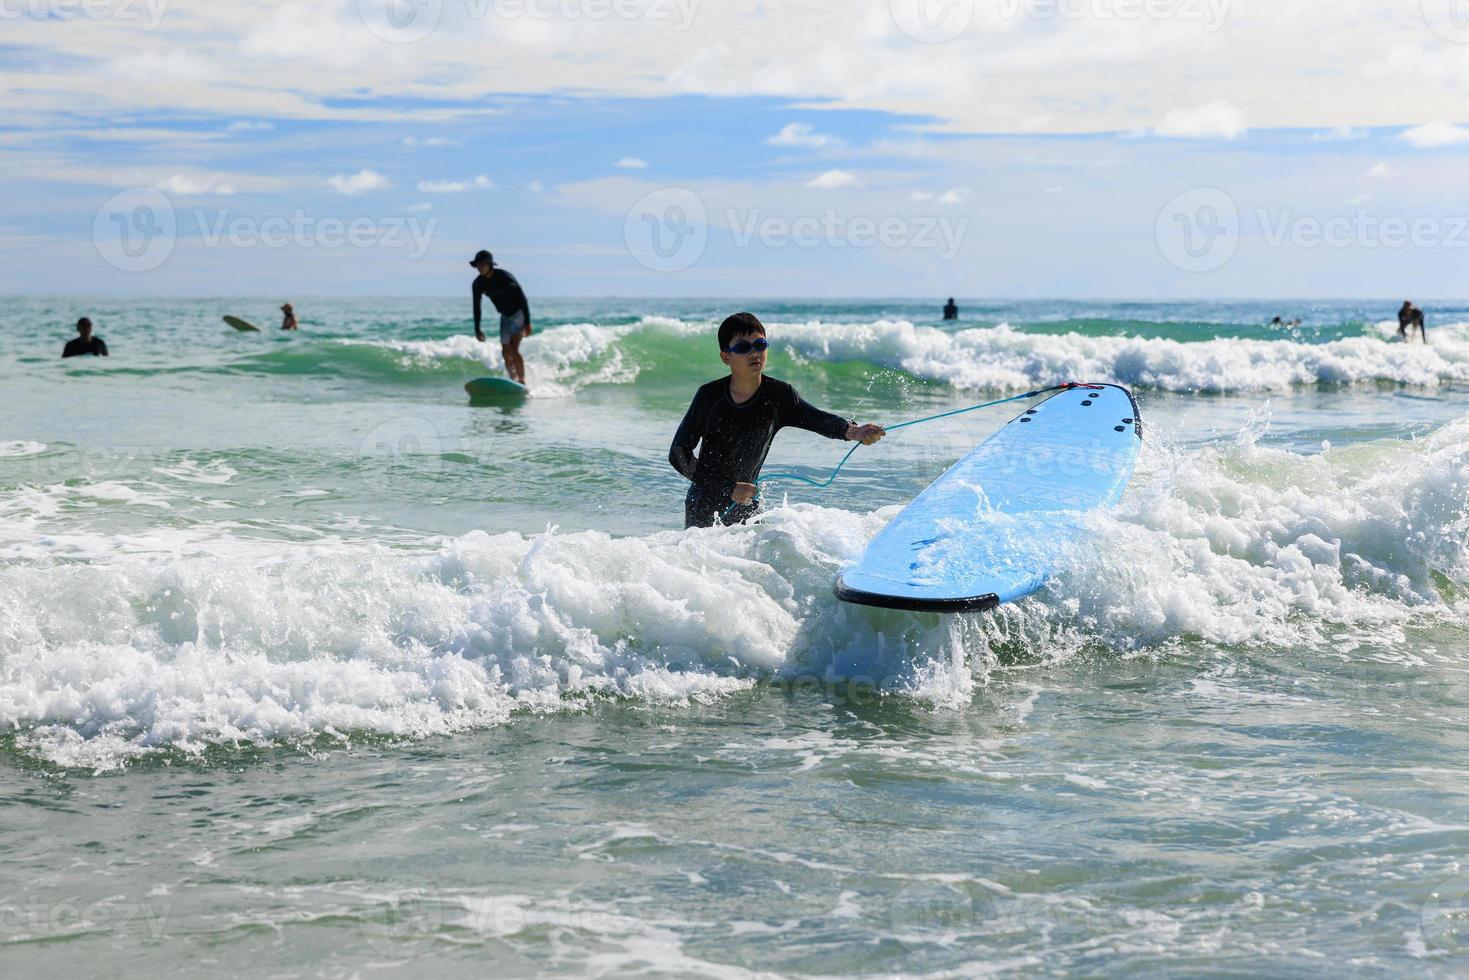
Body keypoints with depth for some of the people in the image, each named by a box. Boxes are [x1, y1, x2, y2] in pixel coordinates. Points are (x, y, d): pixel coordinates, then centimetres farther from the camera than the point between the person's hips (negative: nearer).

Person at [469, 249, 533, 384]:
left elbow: (523, 298, -22)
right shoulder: (478, 284, -7)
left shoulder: (504, 277, -25)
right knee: (506, 352, 6)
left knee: (514, 349, -19)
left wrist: (527, 323, -26)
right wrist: (477, 330, 2)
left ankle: (522, 383, -15)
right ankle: (514, 382, 17)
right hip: (505, 316, 7)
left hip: (519, 312, -7)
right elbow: (477, 307, 5)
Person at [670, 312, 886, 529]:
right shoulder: (710, 395, -15)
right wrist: (729, 488, -19)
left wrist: (852, 431, -48)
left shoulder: (778, 395, -10)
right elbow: (678, 454, -14)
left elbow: (817, 419, -26)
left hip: (746, 504, 2)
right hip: (703, 506, -2)